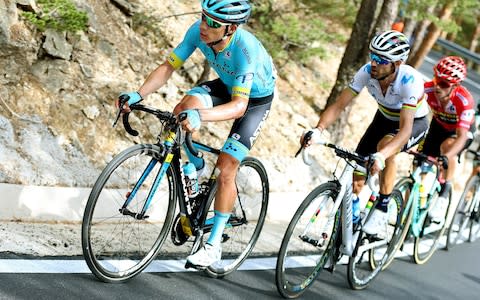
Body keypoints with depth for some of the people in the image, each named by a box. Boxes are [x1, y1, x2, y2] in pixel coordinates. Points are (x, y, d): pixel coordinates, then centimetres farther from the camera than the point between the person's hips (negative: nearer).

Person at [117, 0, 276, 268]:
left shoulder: (246, 50, -40)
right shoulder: (198, 32, -25)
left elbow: (239, 105, -43)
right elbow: (168, 67, -19)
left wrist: (200, 116, -60)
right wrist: (138, 95, -35)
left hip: (256, 98, -5)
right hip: (228, 86, 5)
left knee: (225, 170, -11)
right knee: (183, 111, -25)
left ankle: (214, 245, 3)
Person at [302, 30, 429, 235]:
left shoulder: (410, 81, -37)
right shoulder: (367, 72, -25)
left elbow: (405, 129, -43)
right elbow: (339, 105, -22)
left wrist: (381, 156, -58)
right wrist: (318, 130, -40)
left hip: (414, 123, -5)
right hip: (384, 118, 5)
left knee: (385, 146, -34)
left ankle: (382, 210, -20)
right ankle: (352, 211, 18)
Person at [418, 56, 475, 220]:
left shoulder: (464, 101, -39)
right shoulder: (427, 89, -30)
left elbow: (461, 136, -44)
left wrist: (446, 157, -59)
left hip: (462, 130, -4)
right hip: (438, 125, 4)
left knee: (446, 146, -35)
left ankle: (444, 193, -19)